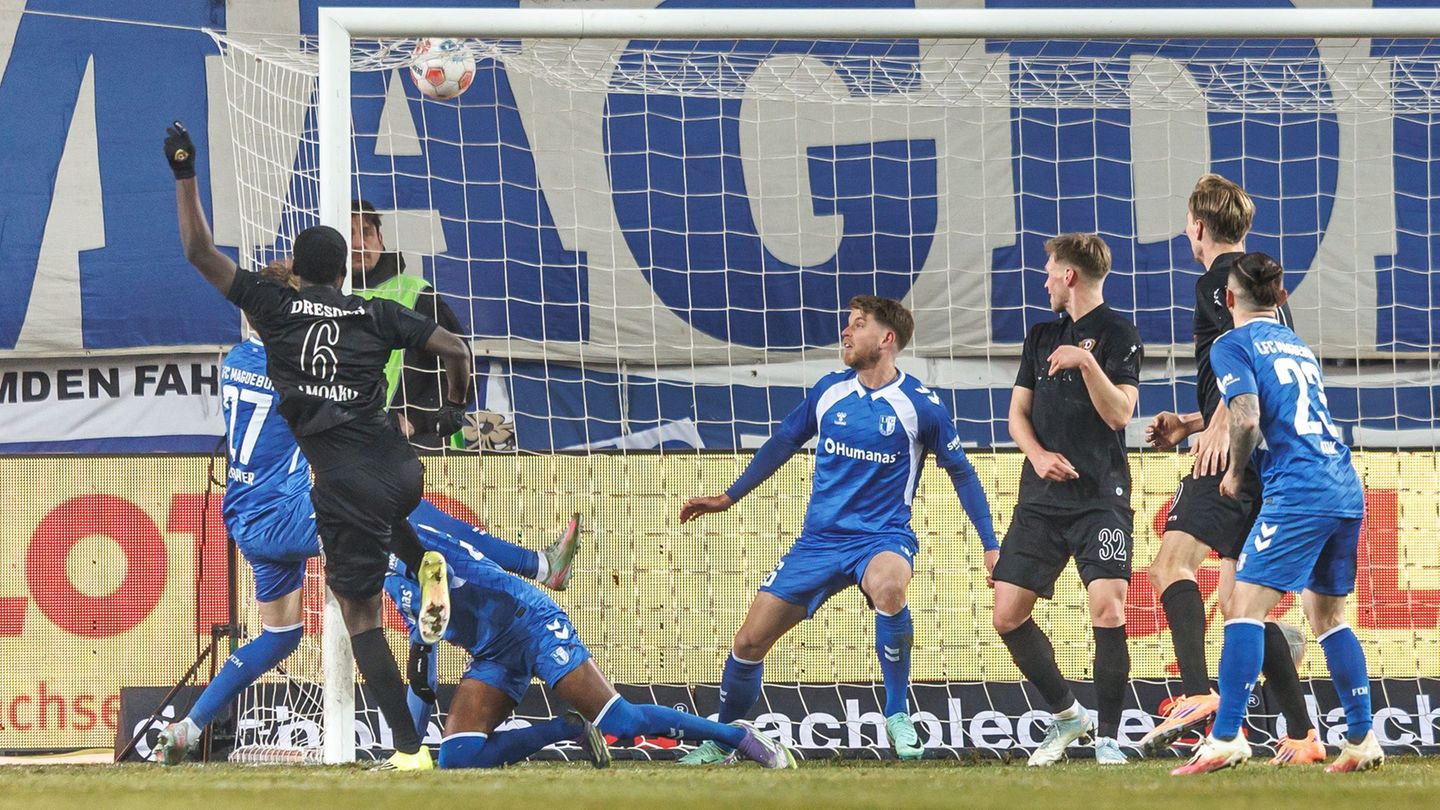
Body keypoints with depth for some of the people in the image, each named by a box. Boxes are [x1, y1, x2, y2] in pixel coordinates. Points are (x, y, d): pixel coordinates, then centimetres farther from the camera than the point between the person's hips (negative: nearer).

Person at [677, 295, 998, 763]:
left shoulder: (921, 405, -7)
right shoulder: (830, 391, 4)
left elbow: (961, 473, 3)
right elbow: (784, 442, 19)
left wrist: (991, 545, 0)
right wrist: (729, 497, 23)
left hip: (883, 536, -4)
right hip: (820, 539, 4)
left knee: (888, 586, -40)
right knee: (750, 641, -2)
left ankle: (898, 716, -22)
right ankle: (720, 743, 22)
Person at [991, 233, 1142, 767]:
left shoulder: (1118, 334, -2)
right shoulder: (1042, 336, 17)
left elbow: (1119, 413, -11)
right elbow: (1018, 413, 15)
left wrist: (1088, 362, -25)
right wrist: (1038, 453, -4)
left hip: (1100, 497, -7)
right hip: (1042, 498, 7)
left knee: (1107, 607, -20)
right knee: (1008, 614, 2)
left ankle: (1108, 737, -10)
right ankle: (1066, 715, 19)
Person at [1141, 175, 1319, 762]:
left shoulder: (1220, 280, -3)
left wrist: (1219, 424, -26)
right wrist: (1189, 423, 31)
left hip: (1236, 450, -10)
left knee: (1172, 563, -21)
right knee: (1238, 599, 13)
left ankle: (1197, 697, -40)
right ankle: (1303, 736, 11)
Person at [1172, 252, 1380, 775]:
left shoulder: (1233, 345, 1)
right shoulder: (1298, 346, 26)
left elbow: (1247, 419, -14)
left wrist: (1235, 473, 5)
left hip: (1297, 491, -8)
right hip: (1347, 490, 8)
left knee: (1245, 608, -9)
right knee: (1329, 616, 17)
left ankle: (1226, 738, -20)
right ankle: (1362, 740, 15)